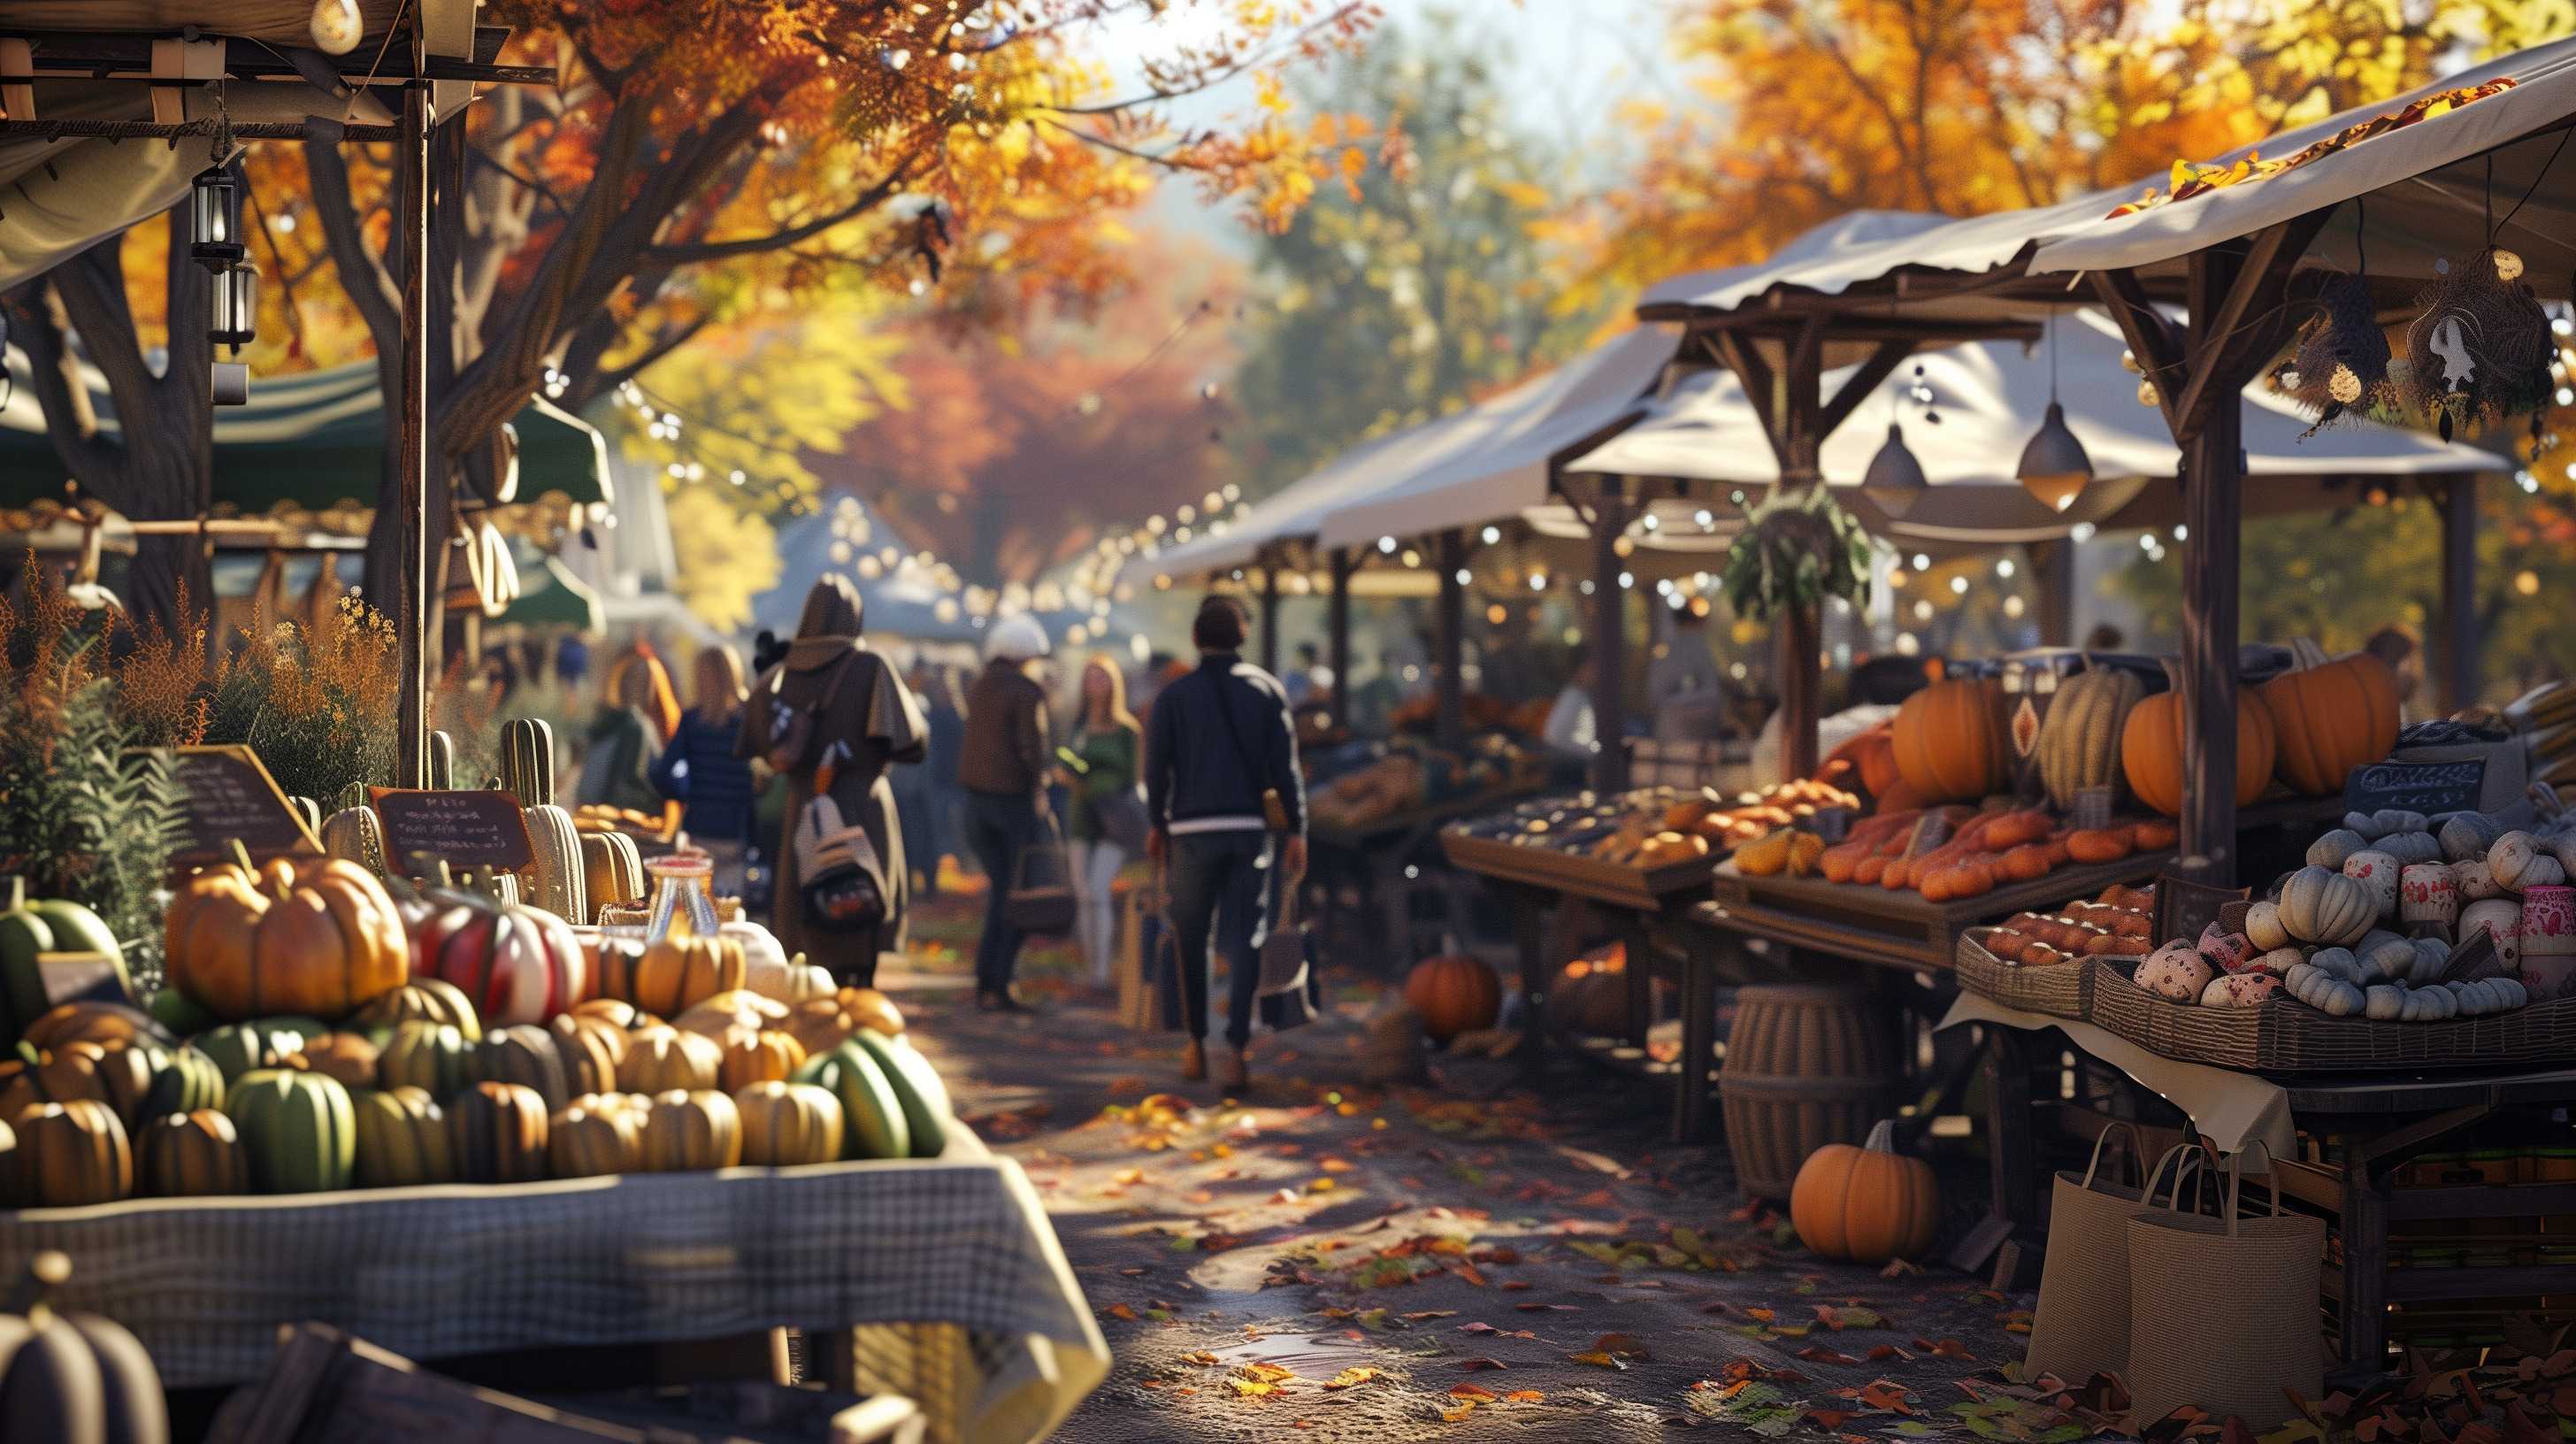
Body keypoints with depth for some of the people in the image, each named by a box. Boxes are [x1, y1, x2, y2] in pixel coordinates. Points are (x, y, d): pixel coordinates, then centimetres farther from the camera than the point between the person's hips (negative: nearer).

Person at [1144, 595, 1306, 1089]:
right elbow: (1285, 767, -2)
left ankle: (1197, 1044, 17)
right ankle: (1236, 1049, -9)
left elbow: (1156, 767, 1)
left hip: (1192, 830, 0)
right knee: (1244, 940, 1)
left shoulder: (1174, 696, -1)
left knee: (1191, 938, 14)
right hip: (1251, 827, 0)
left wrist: (1156, 825, 14)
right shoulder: (1267, 690, 1)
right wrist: (1296, 831, 1)